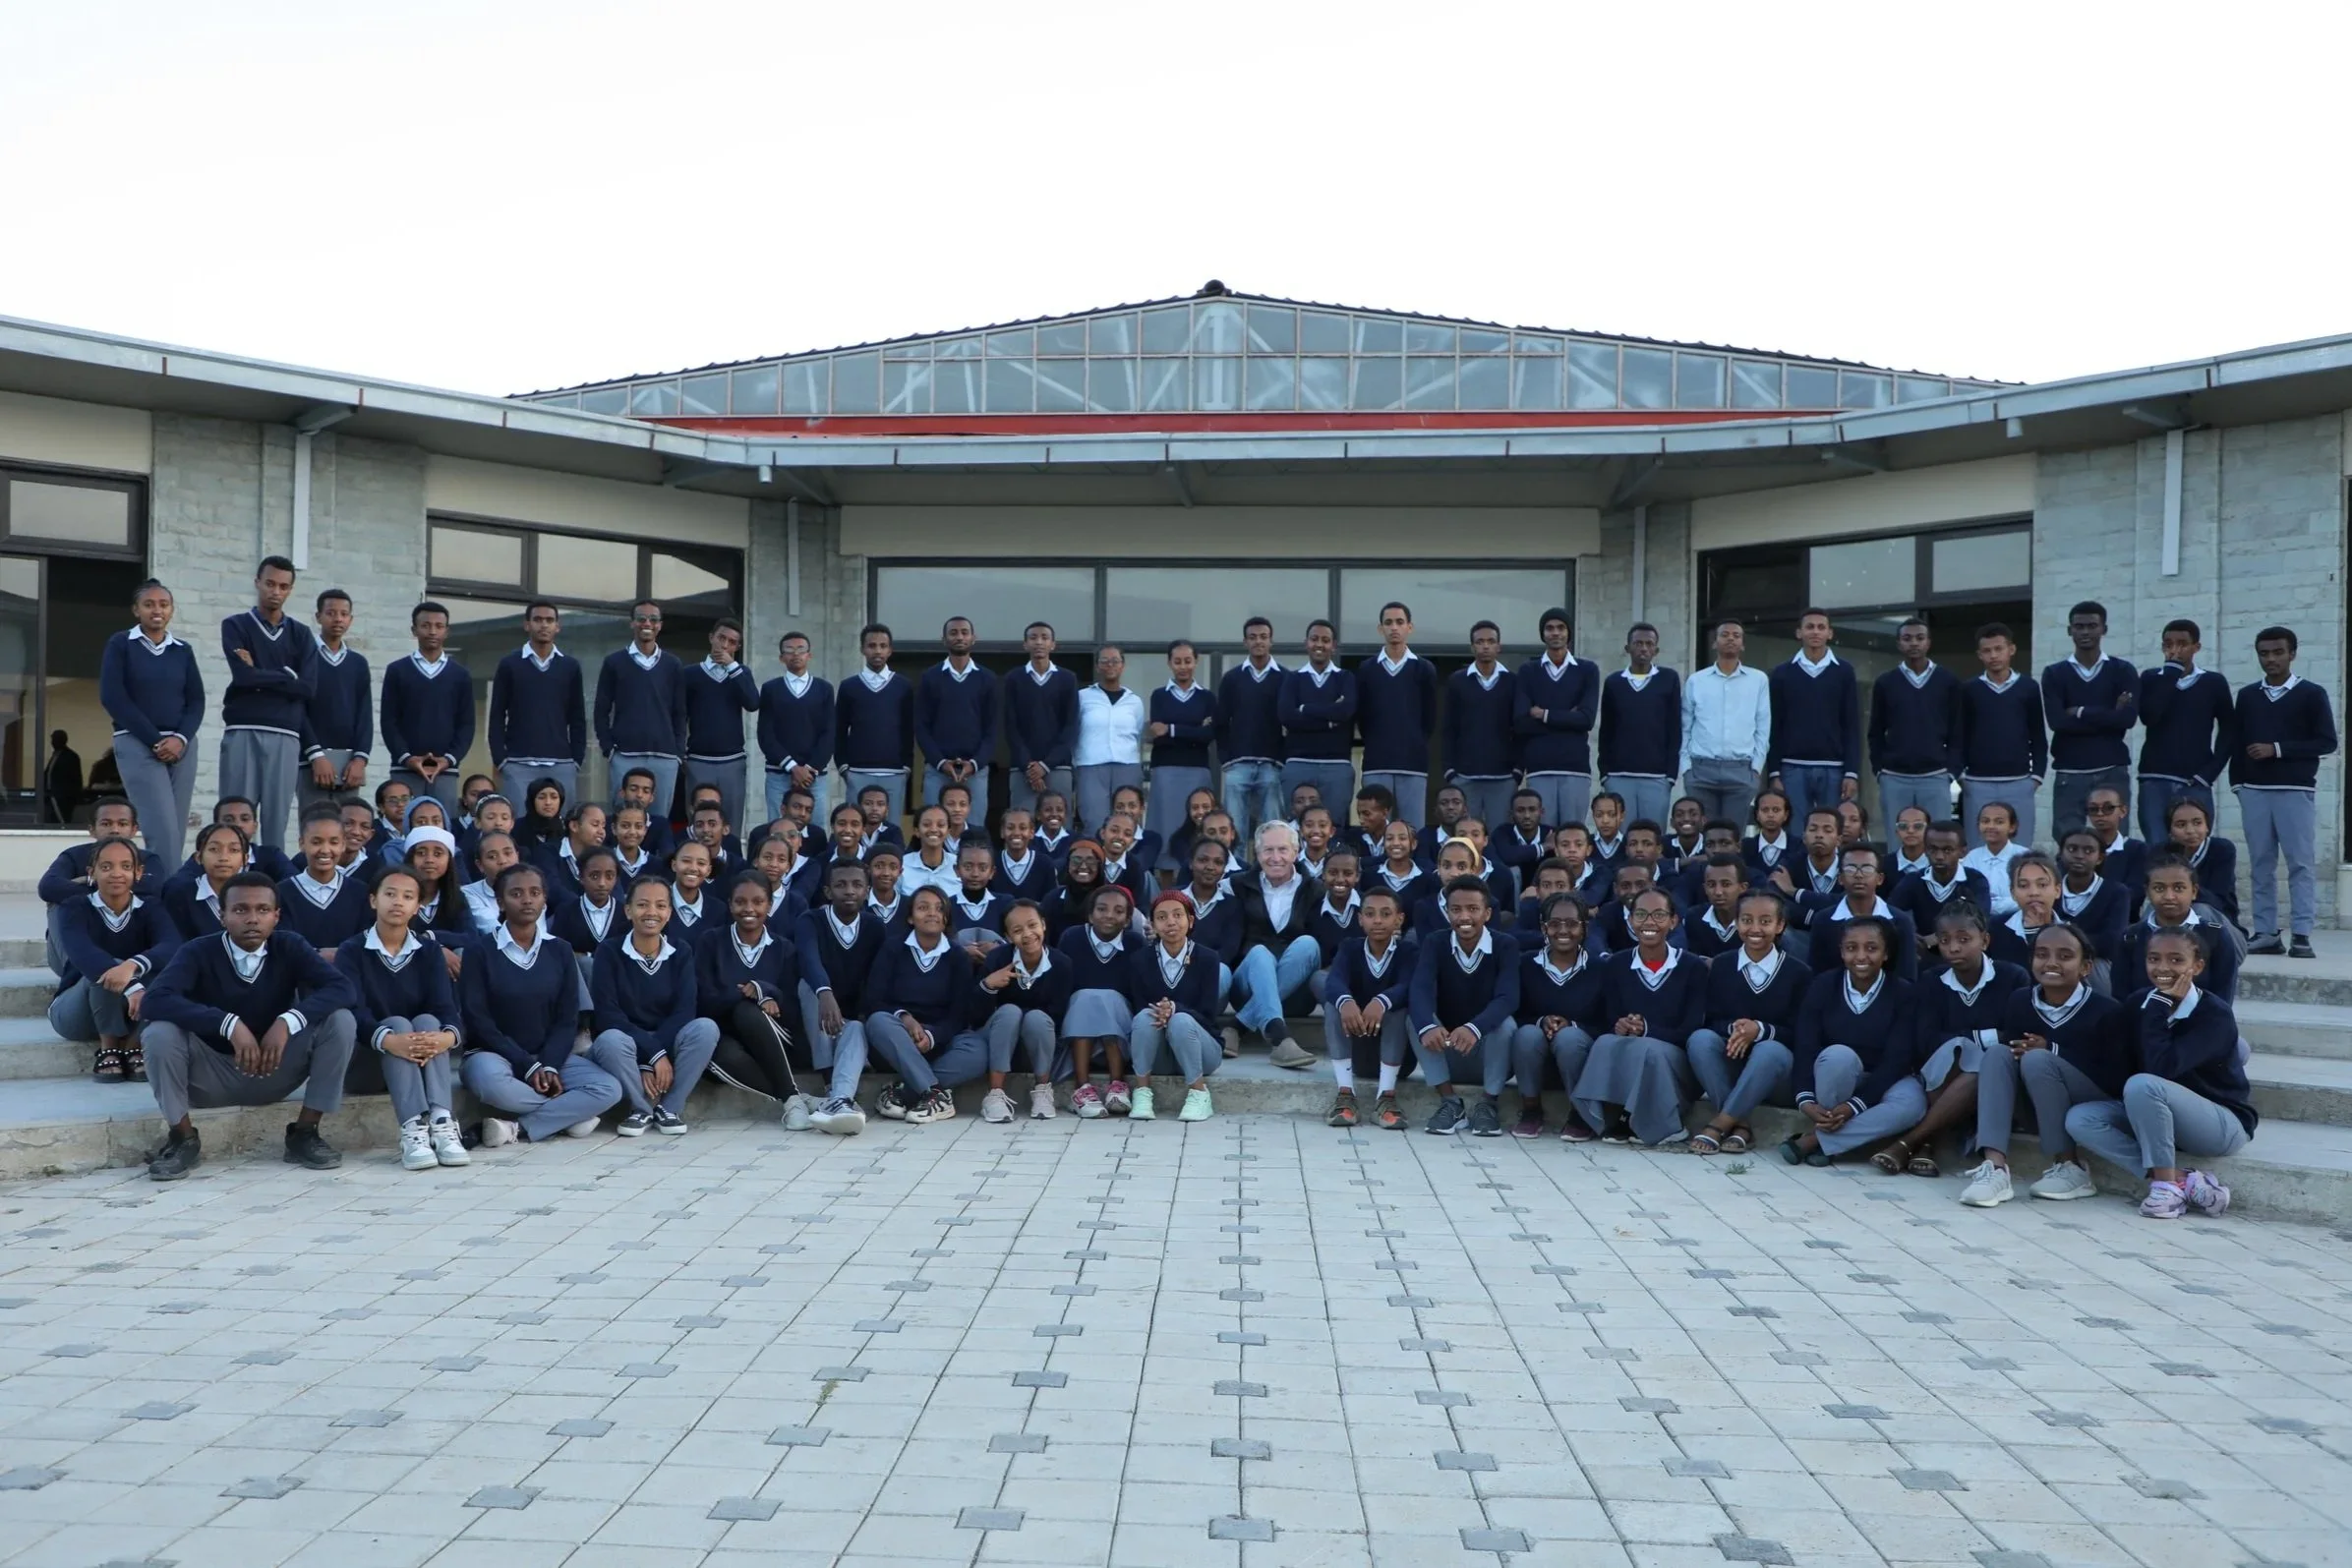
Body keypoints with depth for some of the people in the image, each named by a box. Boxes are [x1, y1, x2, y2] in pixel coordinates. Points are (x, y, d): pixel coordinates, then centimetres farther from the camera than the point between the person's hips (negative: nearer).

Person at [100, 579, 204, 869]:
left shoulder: (183, 651, 13)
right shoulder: (120, 644, 4)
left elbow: (196, 700, 9)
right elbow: (112, 697, -4)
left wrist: (180, 738, -10)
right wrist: (155, 740, -10)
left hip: (181, 745, 4)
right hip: (137, 743, -4)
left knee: (177, 831, -2)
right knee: (163, 831, -15)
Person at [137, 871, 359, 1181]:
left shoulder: (289, 948, -8)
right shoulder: (198, 952, -13)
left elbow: (343, 988, -20)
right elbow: (153, 1000, -30)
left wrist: (288, 1021, -35)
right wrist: (230, 1024, -39)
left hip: (274, 1072, 1)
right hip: (213, 1075, -1)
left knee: (339, 1019, -21)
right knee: (159, 1033, -28)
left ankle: (304, 1134, -7)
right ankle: (183, 1140, -7)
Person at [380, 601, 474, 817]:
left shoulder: (460, 675, 11)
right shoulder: (397, 671, 8)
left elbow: (466, 724, 7)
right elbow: (388, 721, 3)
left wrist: (449, 759, -8)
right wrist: (406, 758, -11)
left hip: (446, 771, 1)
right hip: (405, 769, -1)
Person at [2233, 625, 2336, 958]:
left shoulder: (2311, 694, 2)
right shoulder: (2247, 696, 12)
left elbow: (2326, 742, -3)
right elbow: (2235, 743, 13)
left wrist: (2278, 749, -10)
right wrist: (2237, 781, 3)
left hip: (2296, 790, -3)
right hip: (2254, 790, 3)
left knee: (2300, 864, -5)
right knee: (2261, 865, 3)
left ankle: (2301, 936, -5)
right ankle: (2266, 933, 6)